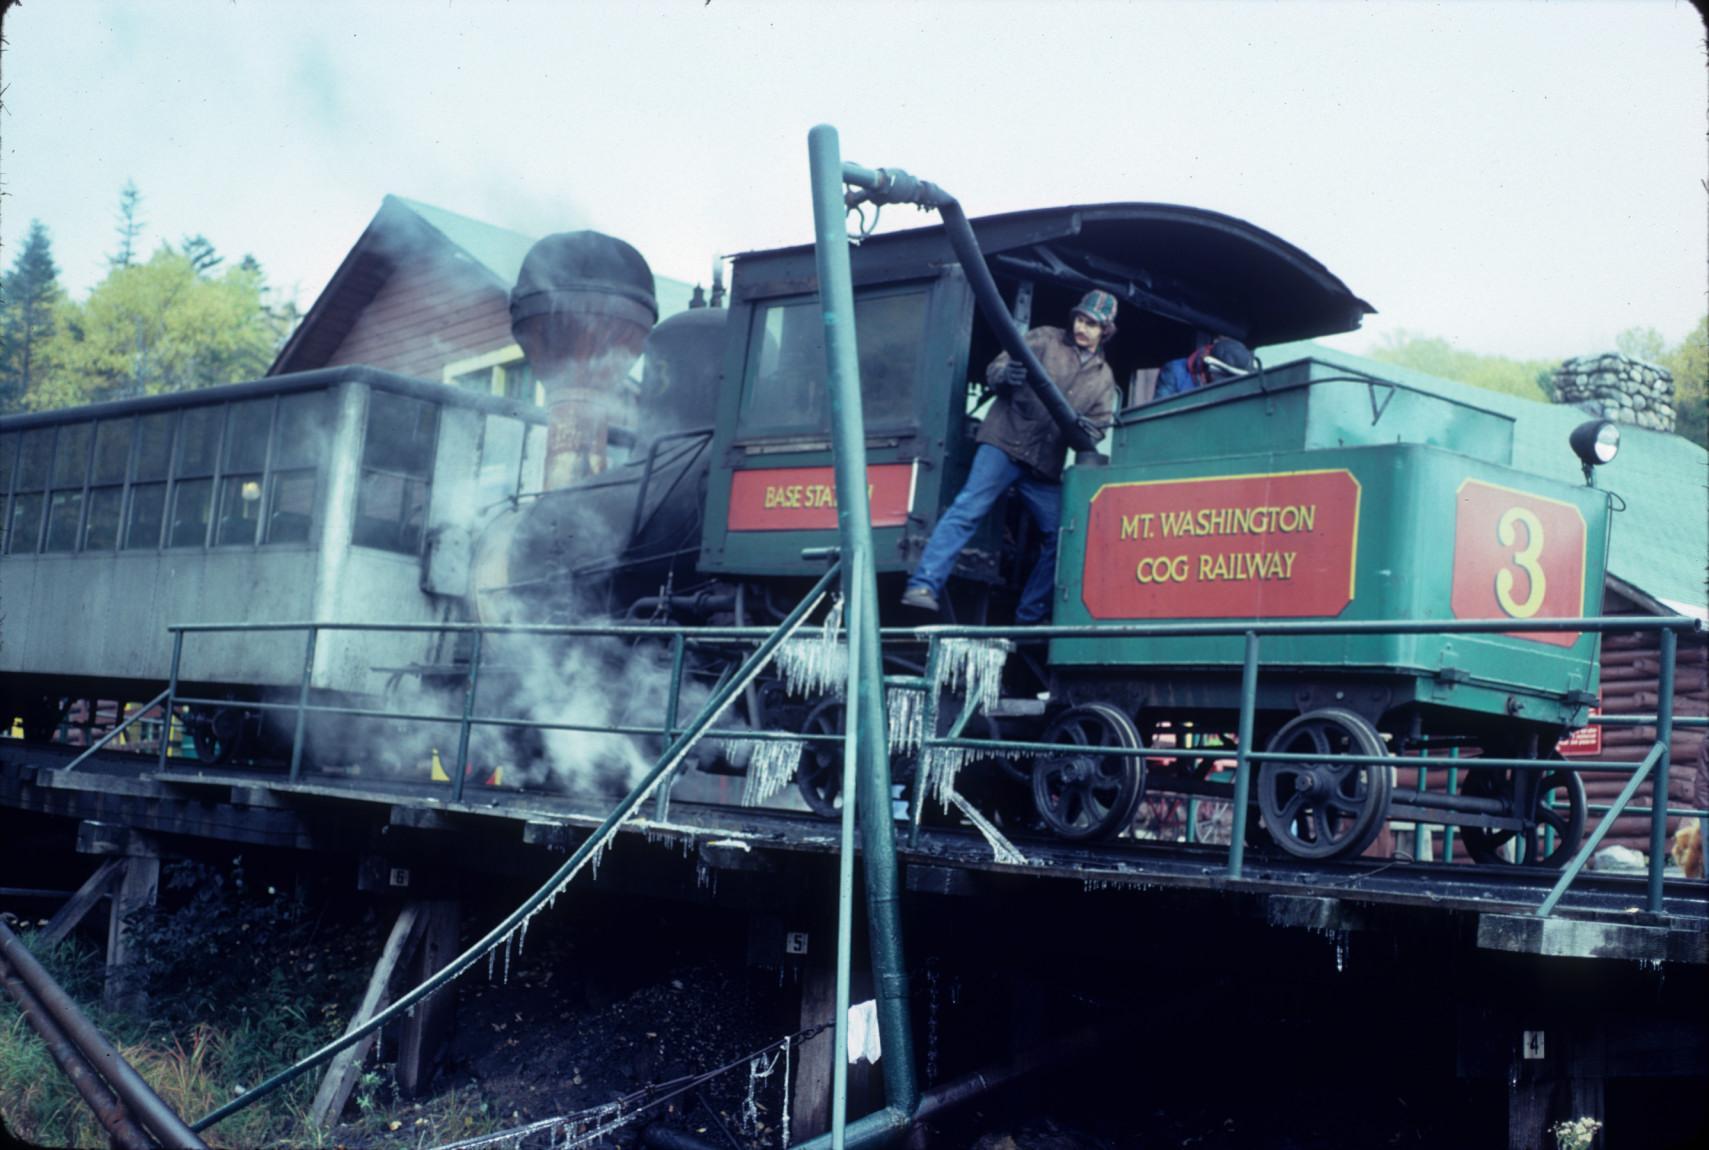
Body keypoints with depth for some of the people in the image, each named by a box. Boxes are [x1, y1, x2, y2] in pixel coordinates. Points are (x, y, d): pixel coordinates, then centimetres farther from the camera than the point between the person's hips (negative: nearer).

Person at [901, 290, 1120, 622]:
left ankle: (1030, 617, 11)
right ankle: (924, 586, -23)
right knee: (967, 510, -19)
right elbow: (993, 370, 2)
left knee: (1060, 536, 1)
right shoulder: (1045, 339, 8)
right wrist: (1007, 373, -23)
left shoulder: (1104, 377, 19)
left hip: (1046, 466, 5)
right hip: (1005, 444, -5)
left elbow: (1101, 422, 12)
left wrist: (1089, 430, -13)